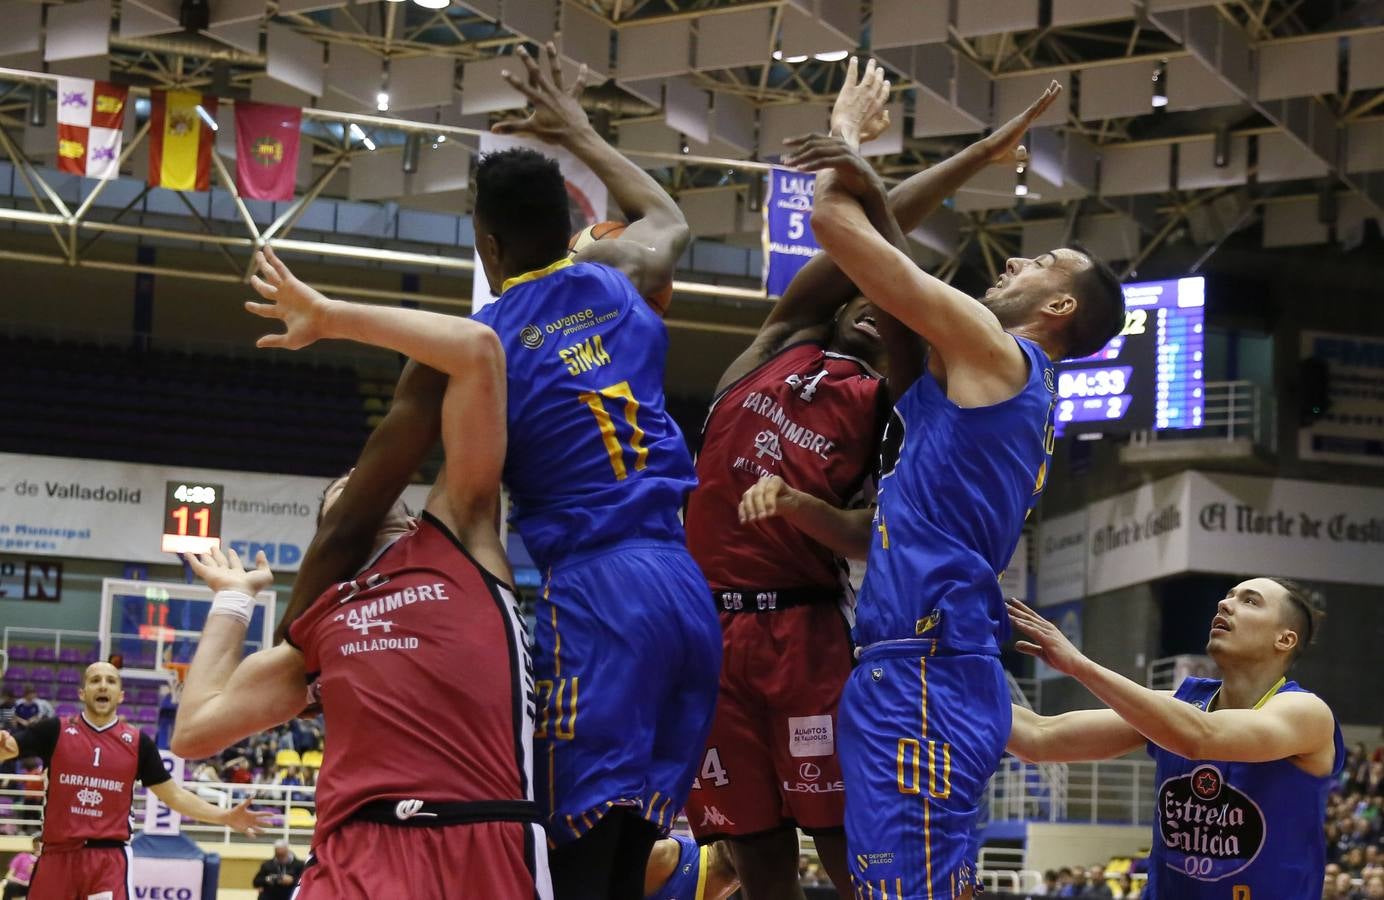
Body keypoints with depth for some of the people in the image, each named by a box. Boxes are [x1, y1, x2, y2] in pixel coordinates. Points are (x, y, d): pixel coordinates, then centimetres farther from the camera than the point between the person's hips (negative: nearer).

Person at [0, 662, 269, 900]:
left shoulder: (137, 742, 5)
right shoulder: (55, 731, 2)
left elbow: (174, 796, 11)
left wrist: (225, 817, 0)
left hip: (110, 857, -1)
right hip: (58, 854, 1)